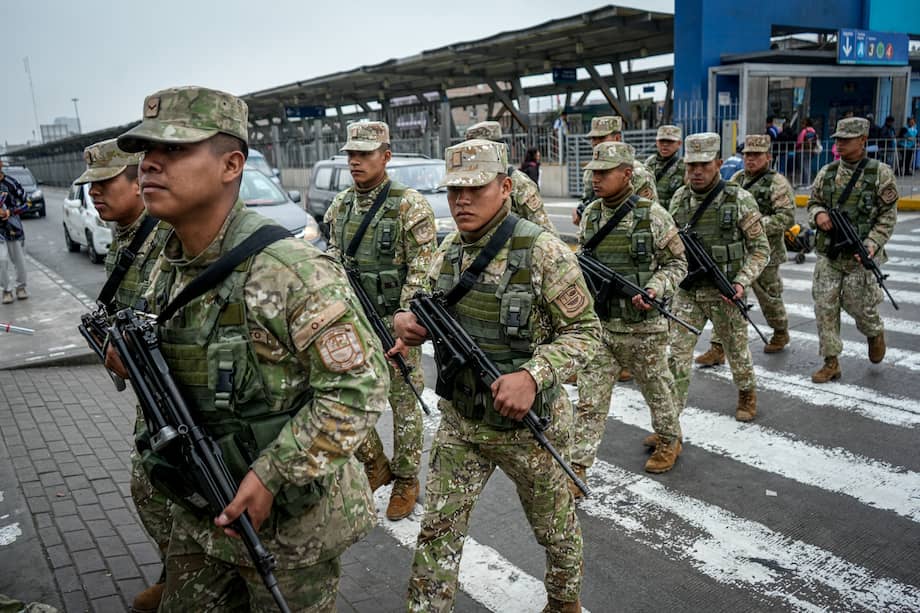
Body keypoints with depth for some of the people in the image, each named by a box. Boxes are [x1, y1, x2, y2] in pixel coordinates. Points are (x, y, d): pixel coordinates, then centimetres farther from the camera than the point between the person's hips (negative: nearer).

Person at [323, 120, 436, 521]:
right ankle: (375, 466, 29)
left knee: (404, 404, 6)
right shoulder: (341, 206, 8)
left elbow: (422, 272, -14)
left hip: (396, 322, -5)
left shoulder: (410, 206, -11)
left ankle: (406, 481, 24)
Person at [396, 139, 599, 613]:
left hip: (528, 425, -4)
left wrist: (533, 375, -32)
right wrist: (408, 321, -13)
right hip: (460, 421, 4)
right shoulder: (450, 249, -1)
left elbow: (585, 331, -16)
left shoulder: (542, 252, -19)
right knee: (437, 532, 8)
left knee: (555, 526, 19)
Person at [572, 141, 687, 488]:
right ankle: (576, 471, 6)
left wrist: (654, 289, -20)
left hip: (642, 326, -3)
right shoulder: (590, 215, 4)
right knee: (589, 398, 1)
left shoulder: (652, 215, -10)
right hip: (599, 323, 3)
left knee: (656, 388, 17)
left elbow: (677, 264, -4)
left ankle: (669, 440, 43)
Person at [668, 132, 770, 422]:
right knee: (676, 355, -2)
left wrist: (741, 281, -19)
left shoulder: (740, 200, -11)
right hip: (687, 292, 2)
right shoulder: (679, 199, 0)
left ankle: (747, 394, 45)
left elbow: (760, 248, -6)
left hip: (725, 293, -2)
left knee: (737, 350, 17)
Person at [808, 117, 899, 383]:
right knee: (825, 305, 0)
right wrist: (818, 214, -8)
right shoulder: (826, 172, 6)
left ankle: (875, 333, 40)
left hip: (860, 256, -3)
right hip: (828, 254, 3)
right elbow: (813, 202, 16)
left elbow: (888, 215, -4)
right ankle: (831, 362, 11)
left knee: (858, 303, 4)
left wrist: (872, 244, -16)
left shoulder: (880, 173, -4)